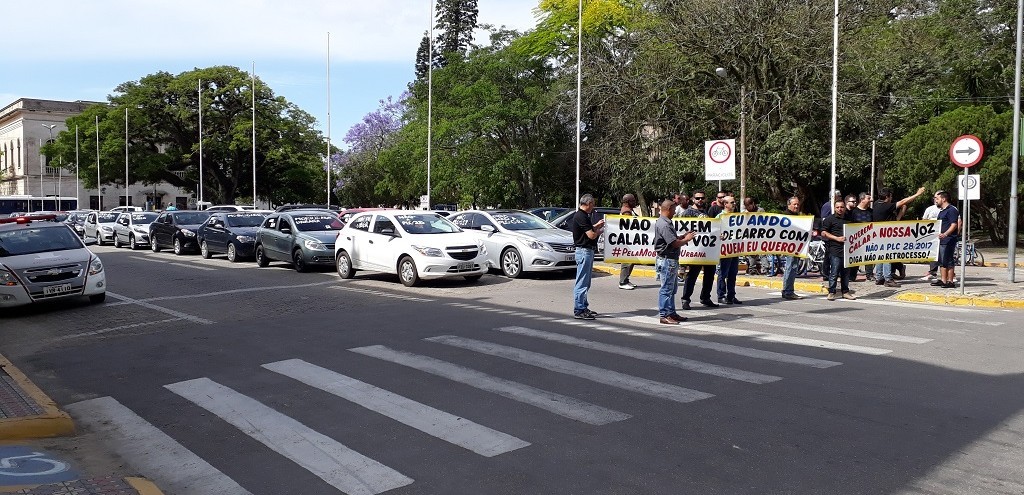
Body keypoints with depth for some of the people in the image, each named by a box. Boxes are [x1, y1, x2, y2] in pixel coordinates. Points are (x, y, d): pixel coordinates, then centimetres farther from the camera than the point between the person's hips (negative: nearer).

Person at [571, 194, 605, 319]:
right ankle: (579, 311, -4)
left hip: (587, 251, 11)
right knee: (582, 283, -7)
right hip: (584, 251, -11)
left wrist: (597, 225, 23)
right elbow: (591, 235, -21)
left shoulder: (582, 215, 14)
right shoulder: (581, 216, -18)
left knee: (585, 283, 16)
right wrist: (599, 230, -3)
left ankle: (583, 308, 23)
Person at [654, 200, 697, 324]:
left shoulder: (666, 222, 14)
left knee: (673, 287, 16)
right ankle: (663, 315, 0)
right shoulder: (664, 225, -20)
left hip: (672, 260, 11)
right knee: (667, 288, -5)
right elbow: (675, 243, -23)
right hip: (667, 260, -11)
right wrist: (687, 239, -6)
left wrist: (683, 236, 9)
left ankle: (671, 313, 24)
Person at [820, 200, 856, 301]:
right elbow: (823, 233, -4)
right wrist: (837, 238, -12)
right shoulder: (830, 219, 1)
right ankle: (831, 292, 1)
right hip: (835, 250, -5)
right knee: (834, 272, -7)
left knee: (846, 272, 9)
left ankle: (845, 292, 17)